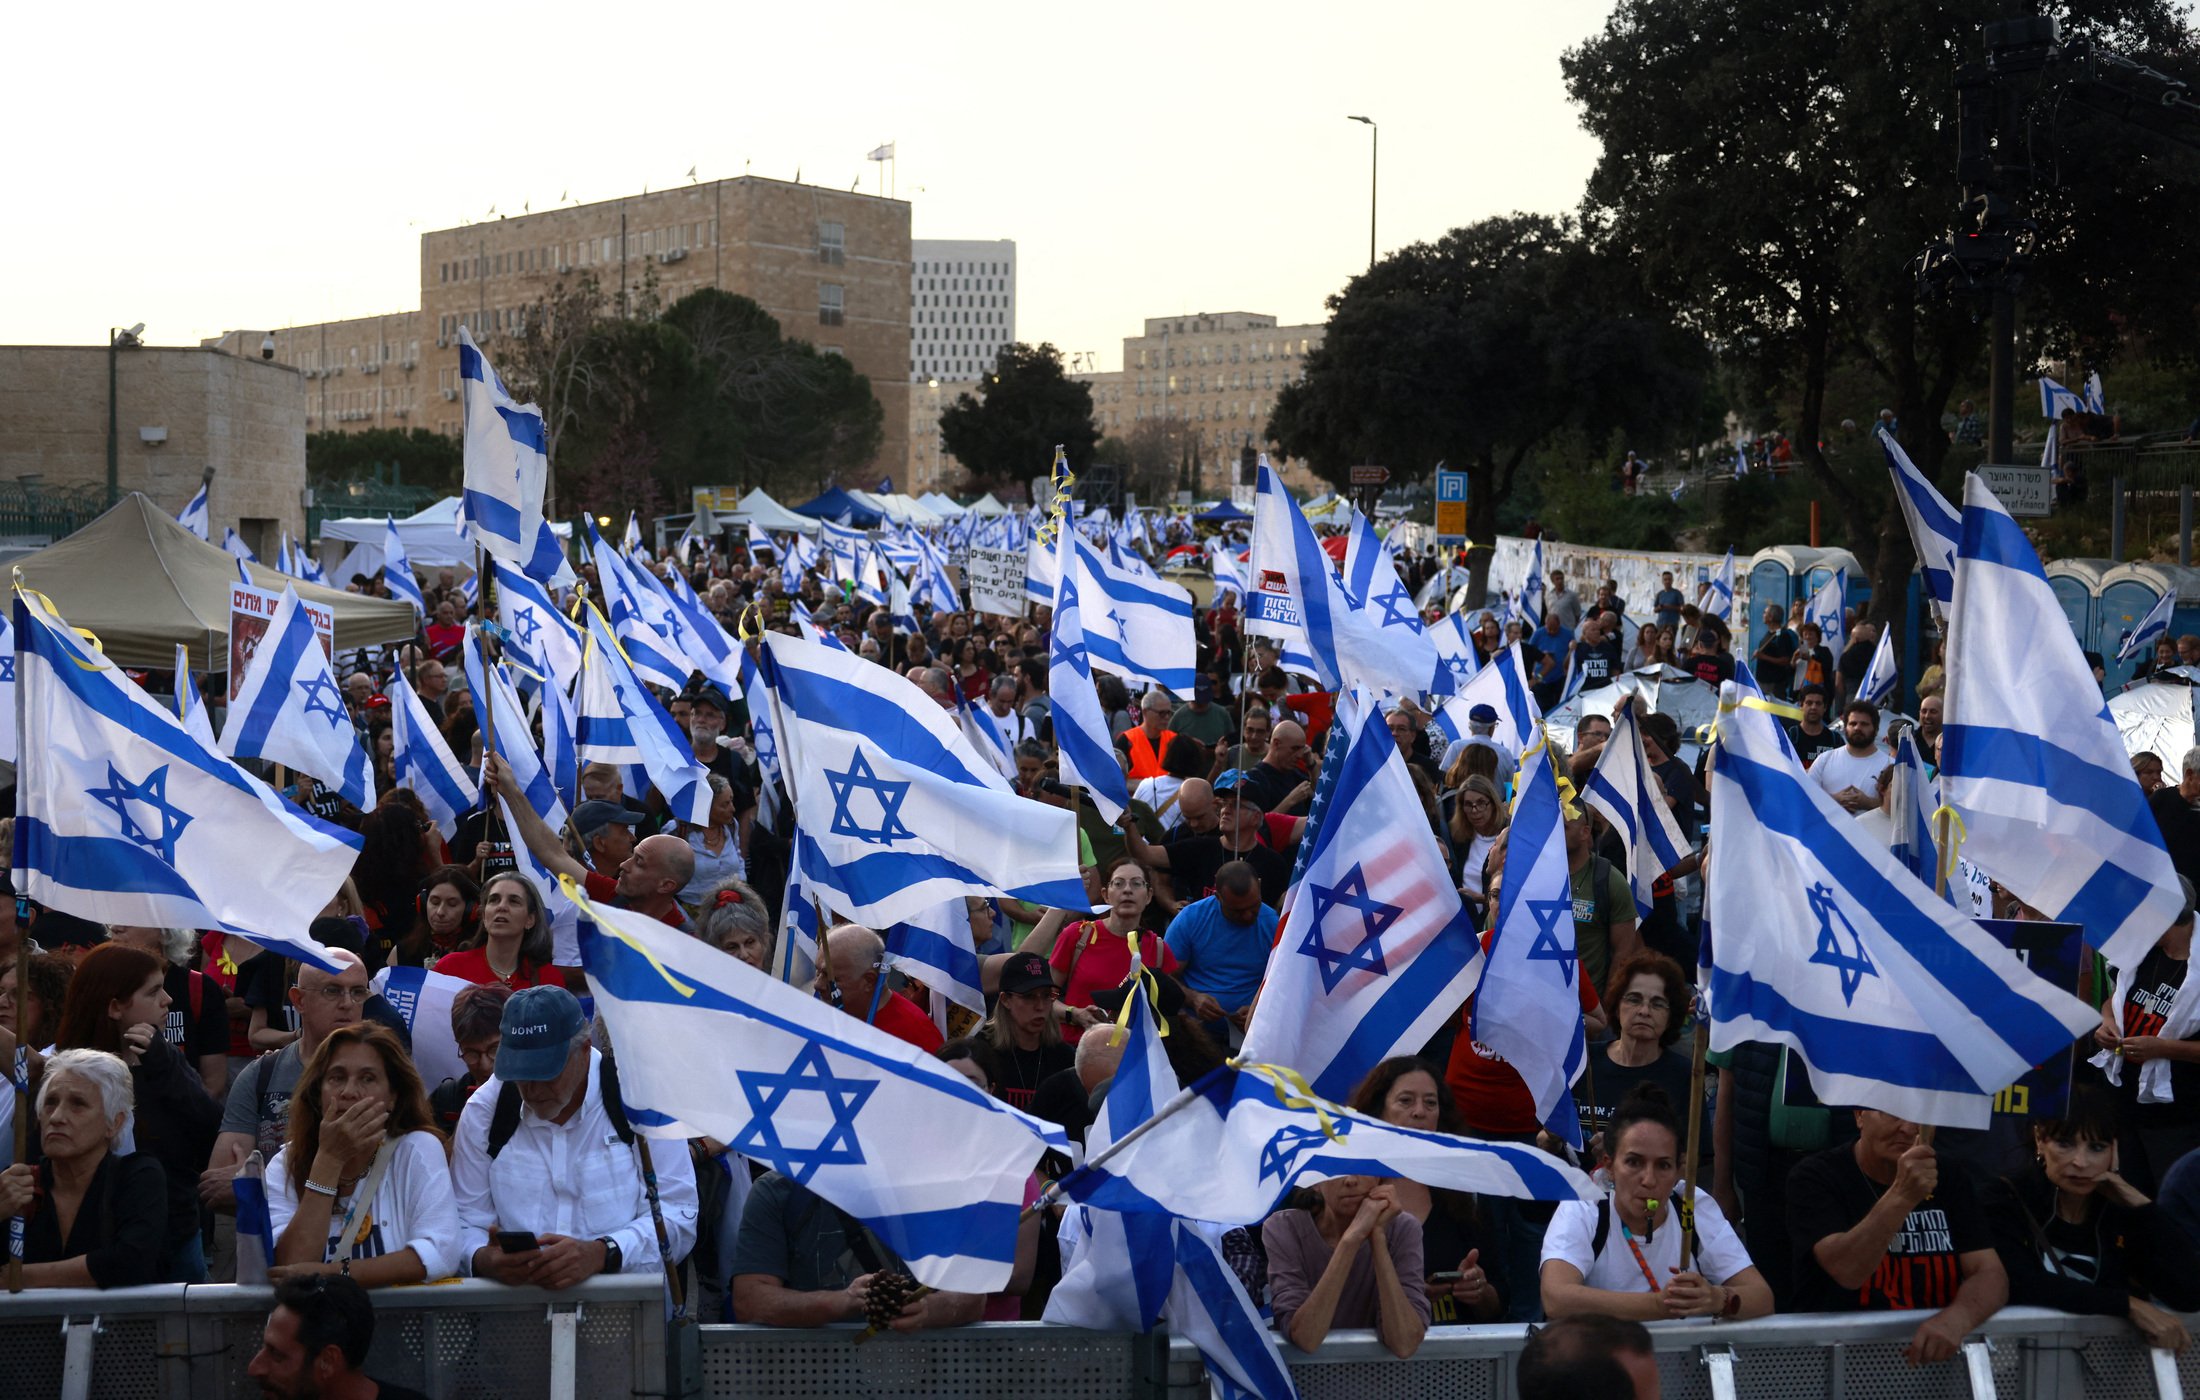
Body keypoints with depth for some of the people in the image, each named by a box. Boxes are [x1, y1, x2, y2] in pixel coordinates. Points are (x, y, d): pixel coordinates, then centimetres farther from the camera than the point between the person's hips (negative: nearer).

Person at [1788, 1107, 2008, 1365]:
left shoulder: (1950, 1177, 8)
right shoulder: (1815, 1177, -6)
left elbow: (1990, 1274, -4)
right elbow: (1848, 1271, -21)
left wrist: (1955, 1318, -26)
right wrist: (1901, 1197, -35)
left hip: (1935, 1353, 5)